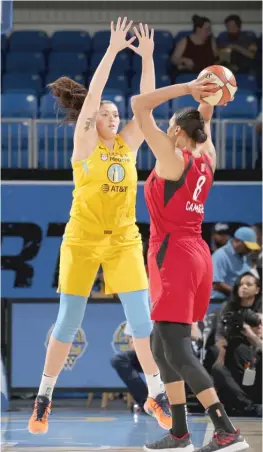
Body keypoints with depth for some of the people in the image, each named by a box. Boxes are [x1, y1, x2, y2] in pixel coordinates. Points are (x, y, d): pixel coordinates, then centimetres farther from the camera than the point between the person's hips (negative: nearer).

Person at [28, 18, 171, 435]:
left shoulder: (127, 145, 5)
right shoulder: (85, 145, -5)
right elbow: (91, 97, -15)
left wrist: (147, 58, -11)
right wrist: (112, 50, -18)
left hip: (124, 241, 3)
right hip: (82, 240, -3)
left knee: (142, 321, -2)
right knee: (67, 323, 0)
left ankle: (156, 395, 9)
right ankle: (44, 398, 11)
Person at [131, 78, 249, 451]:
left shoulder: (173, 158, -11)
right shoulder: (206, 160, 10)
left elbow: (139, 105, -13)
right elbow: (204, 124, 32)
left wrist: (186, 89, -12)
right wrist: (205, 98, 16)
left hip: (174, 257, -9)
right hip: (195, 254, 9)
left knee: (177, 349, -12)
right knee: (161, 343, 16)